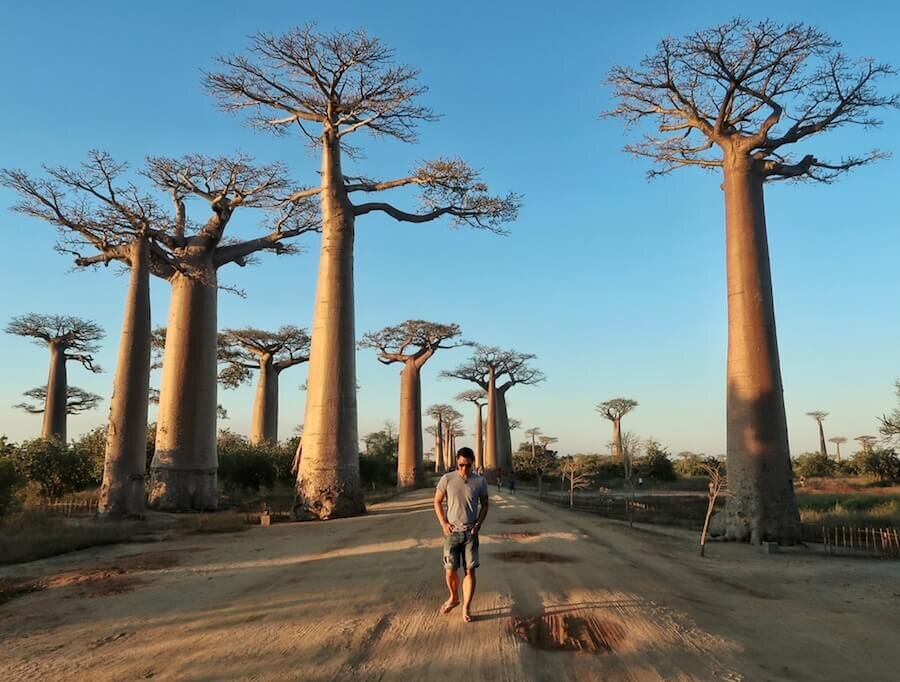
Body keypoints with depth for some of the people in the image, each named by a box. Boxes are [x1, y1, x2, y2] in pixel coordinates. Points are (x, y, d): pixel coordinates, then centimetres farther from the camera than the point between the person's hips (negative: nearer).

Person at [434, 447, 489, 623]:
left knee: (470, 570, 0)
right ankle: (453, 598, 31)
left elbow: (484, 504, 9)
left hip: (470, 533, 0)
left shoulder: (480, 481, -3)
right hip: (452, 532, 0)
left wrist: (479, 523, -4)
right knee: (450, 570, 3)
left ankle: (466, 608, 14)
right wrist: (443, 523, -5)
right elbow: (437, 501, 4)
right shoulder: (447, 479, -6)